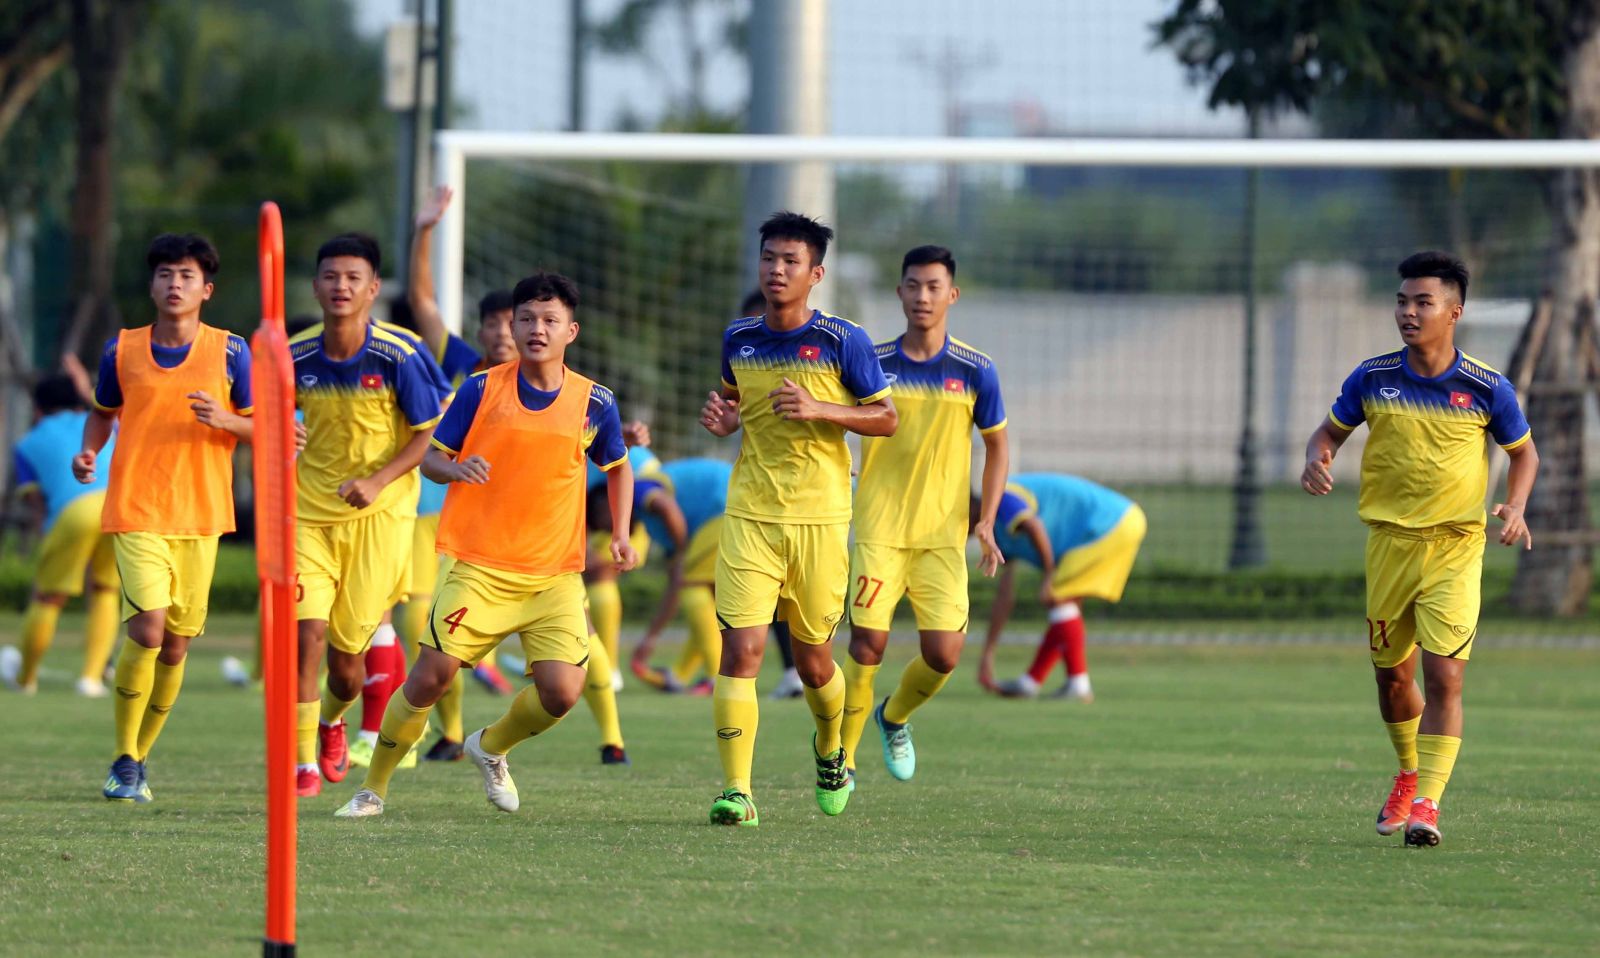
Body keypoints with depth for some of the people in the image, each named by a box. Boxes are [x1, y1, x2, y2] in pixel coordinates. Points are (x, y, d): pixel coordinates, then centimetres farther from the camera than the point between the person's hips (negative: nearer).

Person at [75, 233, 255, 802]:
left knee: (175, 645, 4)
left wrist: (225, 422, -16)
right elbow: (103, 412, 19)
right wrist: (88, 451, -1)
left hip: (200, 518, 1)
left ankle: (140, 758, 23)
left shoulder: (231, 352, 2)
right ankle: (124, 761, -4)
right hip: (136, 514, -1)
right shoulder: (122, 351, 4)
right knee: (147, 630, -18)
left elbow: (263, 428, 5)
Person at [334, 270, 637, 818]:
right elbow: (432, 456, 3)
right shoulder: (482, 390, -2)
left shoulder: (594, 404, 3)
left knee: (561, 693, -12)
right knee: (430, 677, -11)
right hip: (481, 567, -2)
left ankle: (491, 748, 21)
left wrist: (621, 535, 8)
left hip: (556, 576, 2)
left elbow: (617, 467, 20)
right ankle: (373, 788, 9)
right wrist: (455, 469, -20)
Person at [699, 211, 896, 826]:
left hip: (820, 518, -2)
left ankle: (830, 749, 41)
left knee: (813, 660, 9)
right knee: (741, 649, -14)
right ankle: (736, 791, -15)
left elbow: (885, 418, 0)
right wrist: (723, 419, 1)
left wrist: (820, 409, -16)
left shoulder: (842, 342, -4)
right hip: (749, 515, 2)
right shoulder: (739, 339, 6)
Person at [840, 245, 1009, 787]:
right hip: (878, 530, -1)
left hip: (943, 534, 1)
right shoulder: (874, 363, 1)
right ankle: (842, 757, 7)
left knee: (944, 654, -8)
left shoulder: (974, 371, 1)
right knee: (868, 644, -11)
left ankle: (894, 718, 24)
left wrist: (986, 522, 0)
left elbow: (997, 447, 10)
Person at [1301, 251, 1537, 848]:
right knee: (1392, 673, 13)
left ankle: (1426, 803, -14)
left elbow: (1523, 451, 10)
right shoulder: (1372, 379, -1)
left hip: (1456, 547, -3)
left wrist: (1515, 508, -7)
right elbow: (1332, 429, 14)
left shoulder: (1486, 389, -5)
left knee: (1444, 676, -15)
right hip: (1389, 544, 3)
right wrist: (1318, 459, -9)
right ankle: (1410, 772, 40)